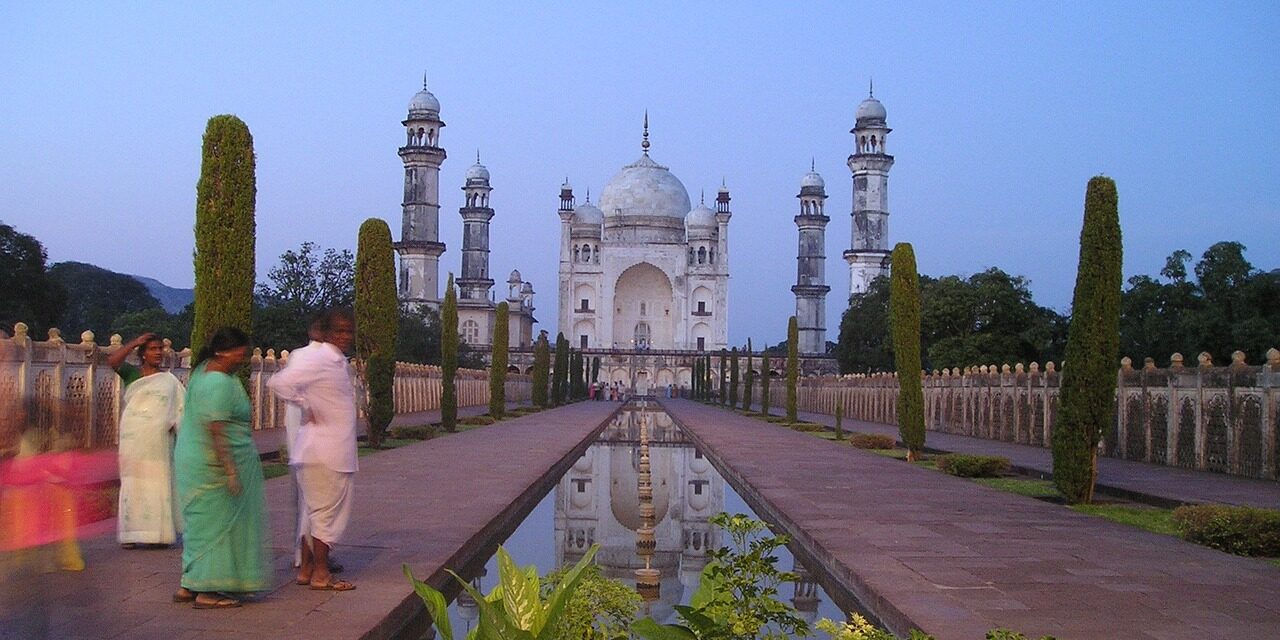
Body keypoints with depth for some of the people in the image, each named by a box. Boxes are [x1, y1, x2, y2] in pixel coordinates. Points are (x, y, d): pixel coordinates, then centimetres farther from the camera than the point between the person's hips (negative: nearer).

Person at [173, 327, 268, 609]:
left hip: (194, 458, 10)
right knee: (215, 524, -3)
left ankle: (189, 587, 20)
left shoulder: (205, 369, 10)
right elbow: (216, 430, -25)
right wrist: (231, 471, -25)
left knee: (203, 523, 15)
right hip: (214, 466, -10)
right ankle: (205, 591, 2)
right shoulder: (220, 383, -20)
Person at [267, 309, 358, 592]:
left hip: (336, 450, 10)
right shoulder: (318, 359, -14)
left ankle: (306, 569, 23)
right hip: (324, 450, -10)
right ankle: (320, 574, 6)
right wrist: (308, 408, -17)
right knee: (327, 511, -2)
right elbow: (279, 382, -24)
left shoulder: (340, 362, 14)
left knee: (316, 511, 15)